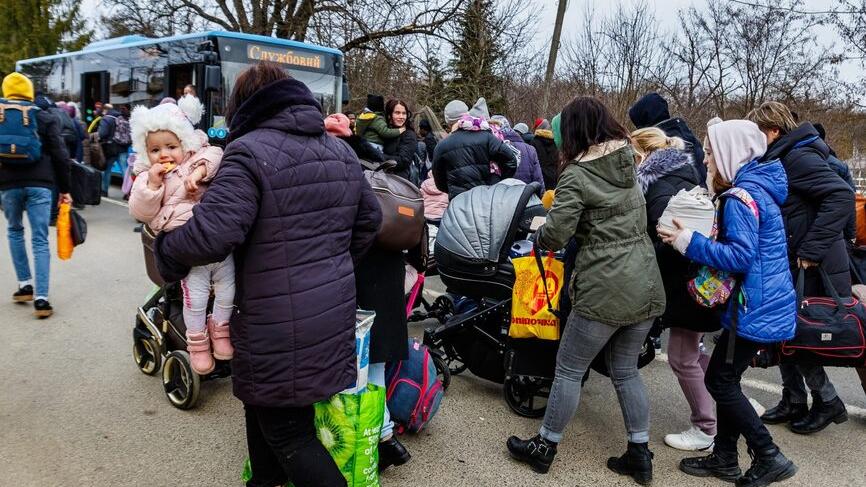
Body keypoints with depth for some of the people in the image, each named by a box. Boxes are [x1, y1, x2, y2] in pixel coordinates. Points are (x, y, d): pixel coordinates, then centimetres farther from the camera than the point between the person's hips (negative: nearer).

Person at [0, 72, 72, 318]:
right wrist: (64, 189, 4)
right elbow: (60, 156, -1)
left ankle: (25, 284, 21)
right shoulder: (46, 119, 4)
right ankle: (41, 298, -7)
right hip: (39, 184, -1)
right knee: (40, 241, -1)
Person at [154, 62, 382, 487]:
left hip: (281, 326, -8)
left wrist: (166, 251, -6)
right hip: (334, 312, 8)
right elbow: (368, 219, 18)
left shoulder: (250, 152, -15)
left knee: (286, 430, 6)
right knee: (265, 406, 25)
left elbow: (211, 233, -25)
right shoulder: (341, 151, 10)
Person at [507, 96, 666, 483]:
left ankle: (544, 448, 23)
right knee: (626, 371, 20)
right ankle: (640, 455, 27)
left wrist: (539, 232, 6)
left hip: (606, 289, -7)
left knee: (569, 370, 9)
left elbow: (556, 235, -17)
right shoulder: (629, 159, 9)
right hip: (647, 285, 7)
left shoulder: (576, 175, -11)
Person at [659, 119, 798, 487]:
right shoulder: (760, 188, 13)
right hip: (769, 304, 10)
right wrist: (715, 237, 9)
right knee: (726, 380, 15)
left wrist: (689, 242, -20)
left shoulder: (742, 196, -17)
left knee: (720, 381, 1)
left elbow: (740, 257, -23)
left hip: (756, 309, -10)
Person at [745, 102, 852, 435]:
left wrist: (812, 249, -28)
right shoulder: (778, 160, 11)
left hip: (816, 269, -9)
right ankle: (794, 401, 25)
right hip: (791, 264, 9)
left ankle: (827, 402, 19)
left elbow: (842, 197, -28)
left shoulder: (799, 157, -17)